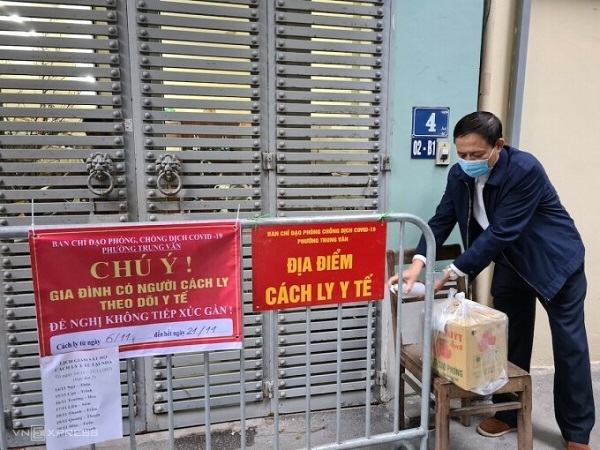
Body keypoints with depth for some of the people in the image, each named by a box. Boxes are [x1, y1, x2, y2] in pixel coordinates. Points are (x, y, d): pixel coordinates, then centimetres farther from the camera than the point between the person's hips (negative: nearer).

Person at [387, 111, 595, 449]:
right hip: (511, 262, 5)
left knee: (569, 344, 5)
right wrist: (419, 262, -28)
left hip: (555, 260, -5)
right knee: (509, 340, 11)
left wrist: (454, 272, -34)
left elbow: (500, 233, -34)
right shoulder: (460, 174, -12)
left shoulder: (525, 170, -31)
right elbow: (442, 220, -12)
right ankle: (509, 414, 28)